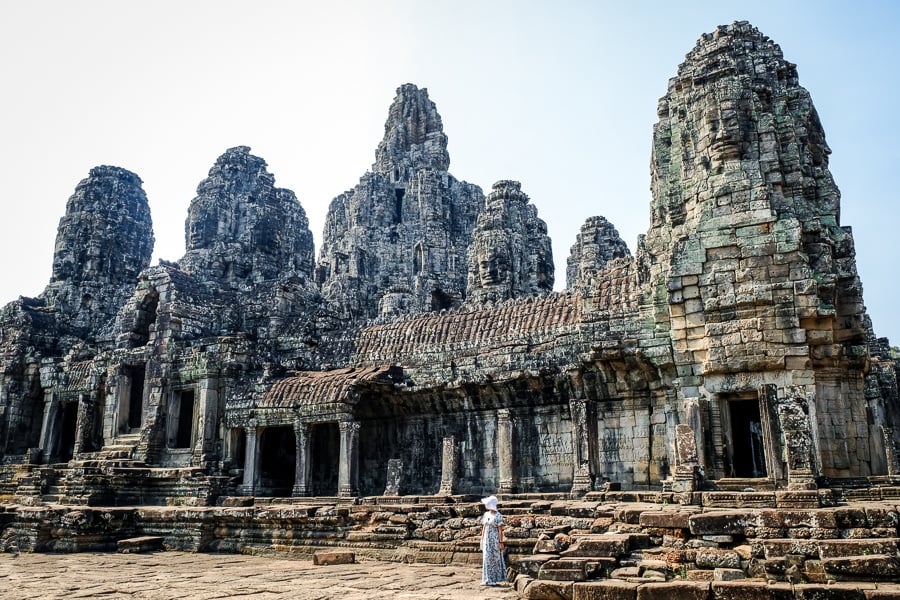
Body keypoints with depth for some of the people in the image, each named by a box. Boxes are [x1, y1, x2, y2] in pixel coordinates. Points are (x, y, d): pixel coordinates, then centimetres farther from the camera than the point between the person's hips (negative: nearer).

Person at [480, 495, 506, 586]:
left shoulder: (498, 516, -11)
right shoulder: (486, 514, 8)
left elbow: (500, 530, -11)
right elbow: (484, 528, 13)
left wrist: (501, 542, -14)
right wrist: (482, 540, 12)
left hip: (495, 540, -6)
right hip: (486, 540, 6)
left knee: (495, 558, 2)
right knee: (487, 559, 4)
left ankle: (495, 579, 10)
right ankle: (487, 579, 10)